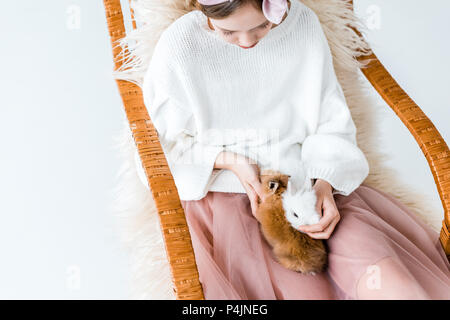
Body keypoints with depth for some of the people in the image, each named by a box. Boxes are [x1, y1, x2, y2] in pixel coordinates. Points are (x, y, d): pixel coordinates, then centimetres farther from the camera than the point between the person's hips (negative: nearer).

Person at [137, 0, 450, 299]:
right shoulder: (178, 46, -11)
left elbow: (332, 120, 4)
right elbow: (166, 139, 0)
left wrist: (325, 183, -13)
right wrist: (228, 160, -14)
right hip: (228, 188, -2)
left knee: (393, 283, -20)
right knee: (311, 292, -23)